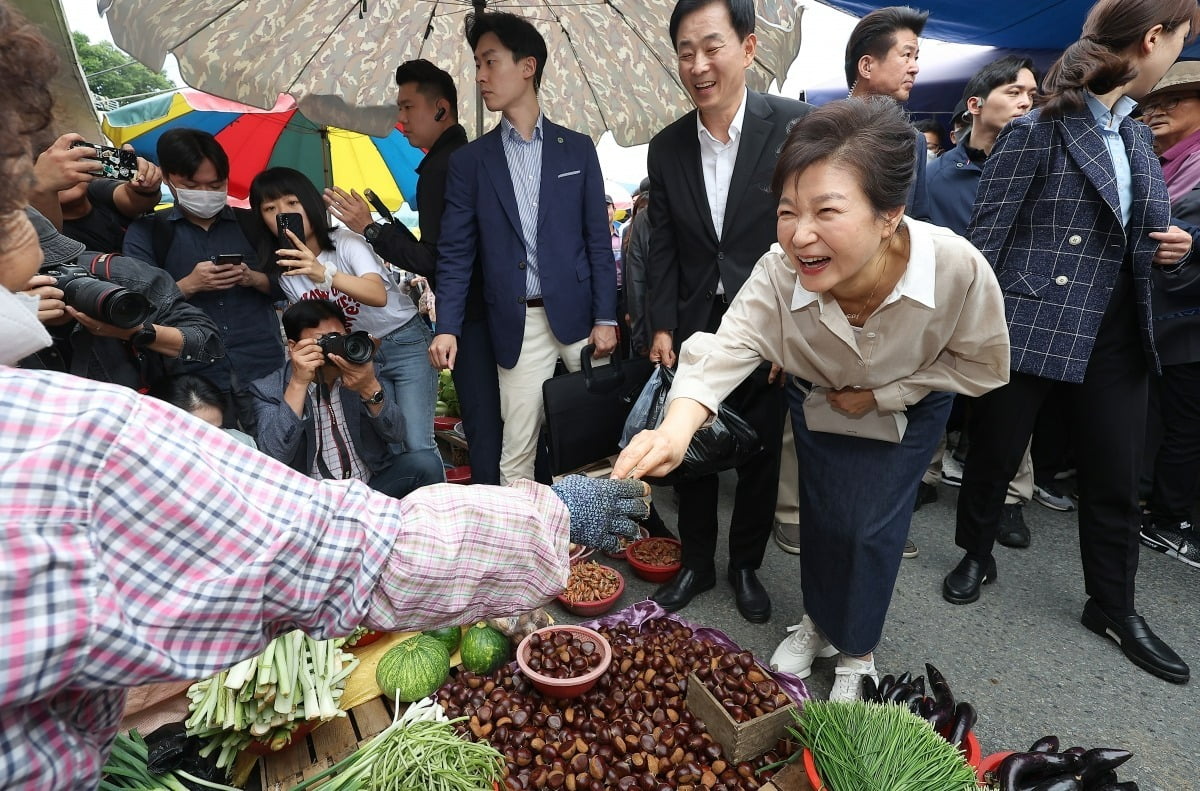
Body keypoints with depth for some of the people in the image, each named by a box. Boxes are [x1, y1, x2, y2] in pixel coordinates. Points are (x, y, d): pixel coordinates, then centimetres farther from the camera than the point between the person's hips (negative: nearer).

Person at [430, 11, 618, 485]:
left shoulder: (577, 149, 8)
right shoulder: (468, 161, 8)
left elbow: (597, 240, 5)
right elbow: (455, 254, 4)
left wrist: (605, 318, -3)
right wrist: (447, 327, -8)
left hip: (577, 316, 1)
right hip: (518, 326, 0)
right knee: (517, 453, 3)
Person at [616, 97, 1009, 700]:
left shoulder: (957, 267, -35)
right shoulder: (778, 274, -34)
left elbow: (982, 365, -18)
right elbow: (724, 350, -45)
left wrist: (878, 395, -22)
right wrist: (674, 430, -63)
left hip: (908, 409, -1)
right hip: (819, 402, 1)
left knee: (871, 530, 0)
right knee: (822, 517, 10)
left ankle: (857, 651, 28)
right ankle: (819, 620, 39)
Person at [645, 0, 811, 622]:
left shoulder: (798, 125, -8)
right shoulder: (666, 147, 4)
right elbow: (663, 246, 6)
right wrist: (661, 329, -1)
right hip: (694, 332, 3)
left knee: (759, 458, 10)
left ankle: (745, 566, 34)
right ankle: (696, 564, 33)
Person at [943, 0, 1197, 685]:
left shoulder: (1137, 136, 14)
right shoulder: (1037, 132, -9)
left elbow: (1143, 235, 24)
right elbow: (986, 239, -12)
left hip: (1116, 336, 7)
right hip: (1029, 328, -7)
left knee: (1118, 477, 13)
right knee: (995, 455, 10)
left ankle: (1114, 608, 31)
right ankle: (977, 555, 35)